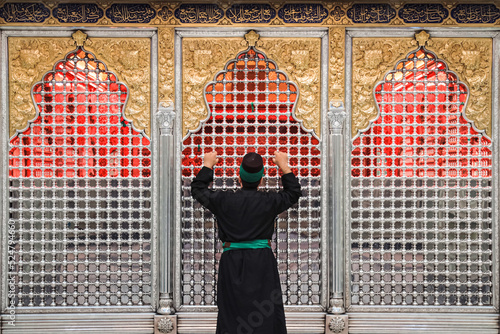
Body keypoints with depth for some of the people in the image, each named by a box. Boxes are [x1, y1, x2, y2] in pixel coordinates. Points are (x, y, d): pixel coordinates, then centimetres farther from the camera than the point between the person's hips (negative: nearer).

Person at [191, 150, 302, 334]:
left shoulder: (223, 200, -2)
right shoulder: (269, 201, -3)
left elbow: (197, 189, 15)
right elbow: (293, 193, 16)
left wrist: (208, 165, 26)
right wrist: (284, 166, 22)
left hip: (232, 263, 1)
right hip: (262, 262, 0)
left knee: (232, 313, 5)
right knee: (267, 315, 2)